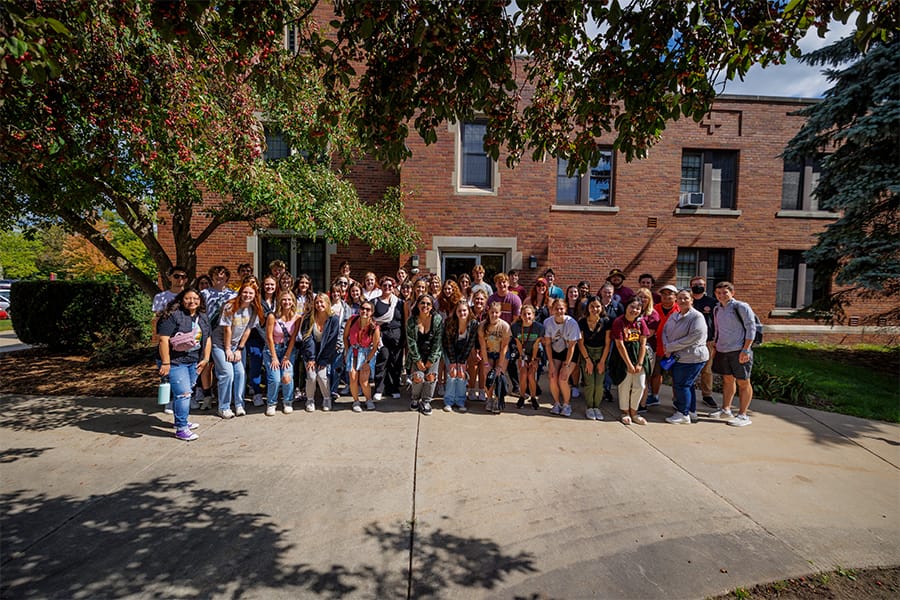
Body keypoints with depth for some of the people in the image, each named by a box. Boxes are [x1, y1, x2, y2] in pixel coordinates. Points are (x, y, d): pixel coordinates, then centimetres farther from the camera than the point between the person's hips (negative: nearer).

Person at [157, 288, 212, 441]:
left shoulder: (202, 317, 10)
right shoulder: (173, 316, -13)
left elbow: (207, 339, 16)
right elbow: (163, 339, -17)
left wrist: (205, 358, 10)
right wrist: (165, 363, -19)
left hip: (194, 362, 7)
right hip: (175, 362, -7)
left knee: (186, 393, 16)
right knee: (183, 394, -9)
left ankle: (181, 420, 33)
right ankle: (181, 429, 2)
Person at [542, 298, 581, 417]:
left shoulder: (571, 323, -22)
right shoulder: (548, 322, -15)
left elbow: (571, 346, -17)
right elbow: (547, 344, -8)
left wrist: (566, 365, -18)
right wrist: (551, 364, -10)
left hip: (569, 353, -3)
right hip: (555, 352, 3)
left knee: (562, 379, -16)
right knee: (552, 377, -11)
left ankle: (566, 404, 8)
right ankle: (557, 403, 13)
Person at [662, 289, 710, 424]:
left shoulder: (697, 317, -14)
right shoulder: (673, 316, 10)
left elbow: (692, 338, -22)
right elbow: (664, 331, 10)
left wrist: (669, 347, -17)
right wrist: (666, 346, -11)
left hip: (692, 357, -7)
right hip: (677, 357, 8)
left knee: (681, 384, -3)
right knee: (687, 385, 18)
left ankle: (683, 414, 11)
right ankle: (691, 412, 31)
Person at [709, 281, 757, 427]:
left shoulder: (741, 307, -8)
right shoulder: (717, 309, 12)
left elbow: (751, 328, -10)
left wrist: (745, 349, -16)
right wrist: (715, 347, 15)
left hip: (739, 351, -6)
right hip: (722, 351, 6)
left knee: (743, 382, 2)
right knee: (727, 379, 14)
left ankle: (743, 415, 9)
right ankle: (725, 410, 24)